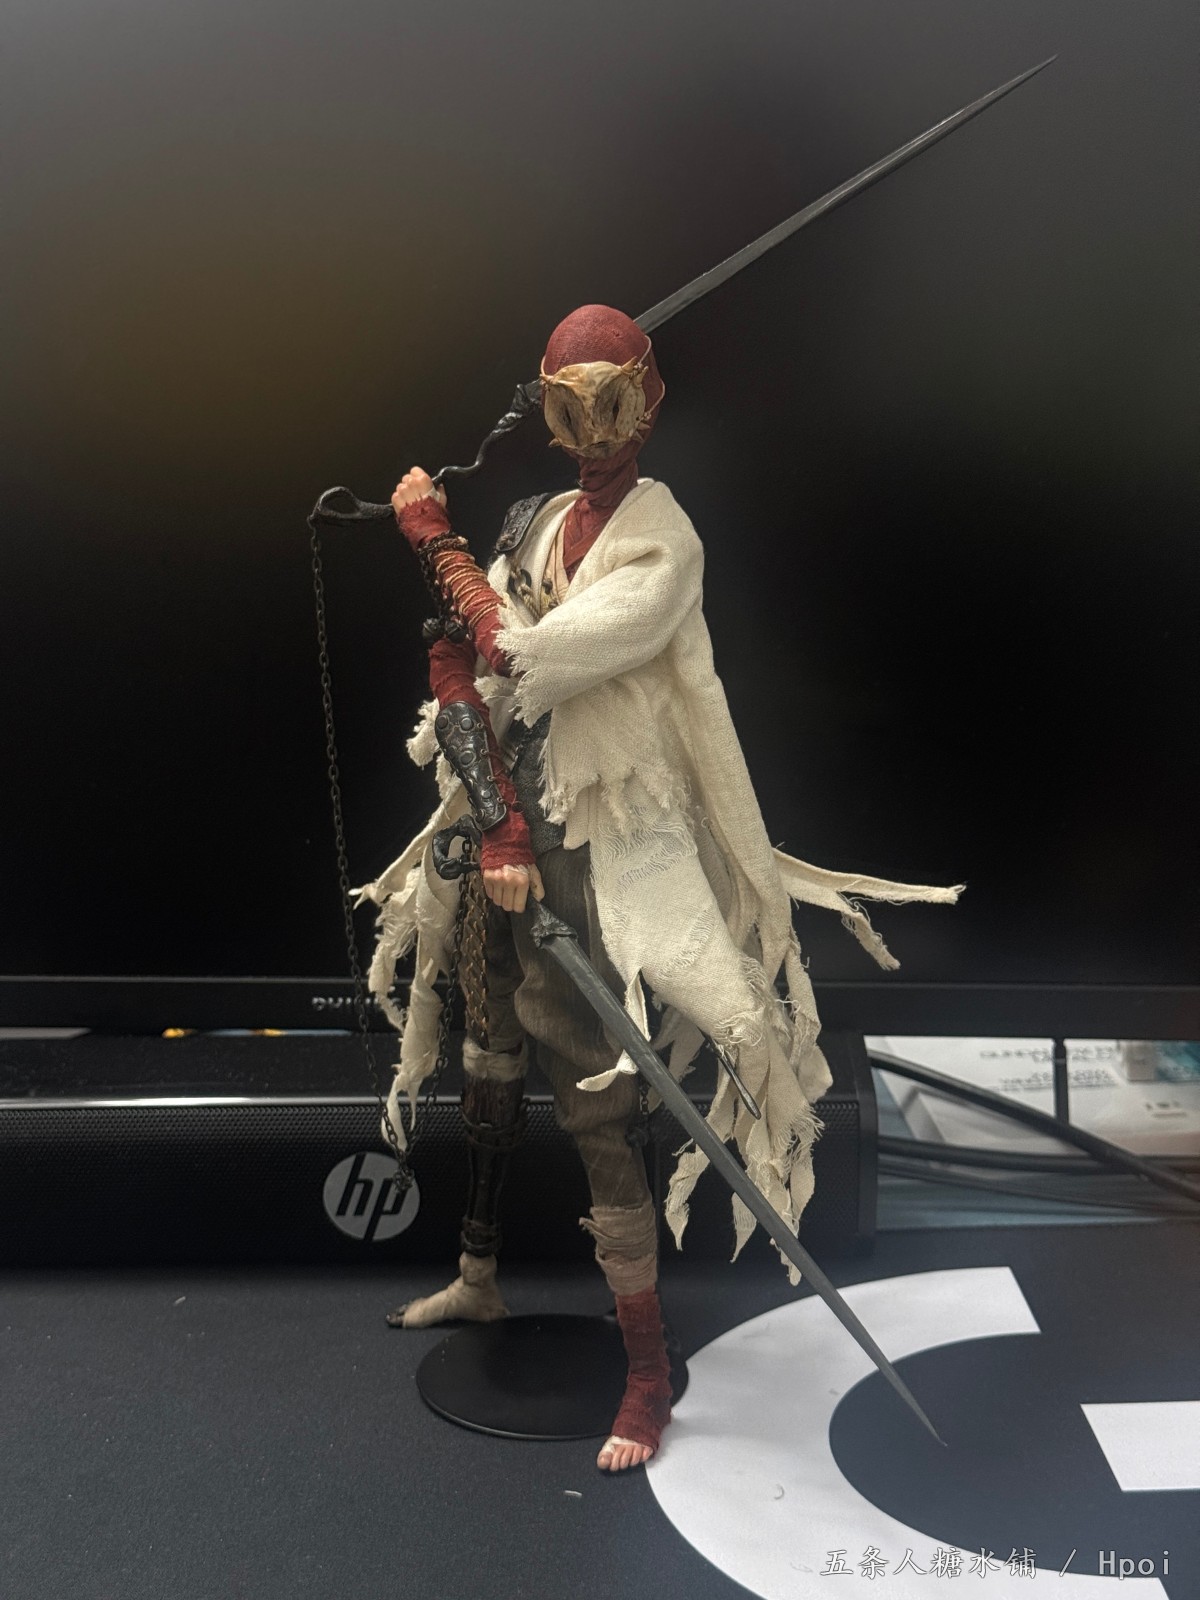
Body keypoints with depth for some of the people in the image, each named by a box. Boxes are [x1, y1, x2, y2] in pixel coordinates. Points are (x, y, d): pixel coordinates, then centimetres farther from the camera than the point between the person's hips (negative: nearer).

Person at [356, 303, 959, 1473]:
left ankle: (649, 1373, 12)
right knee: (491, 1059, 21)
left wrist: (433, 540, -14)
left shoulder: (662, 548, -15)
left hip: (598, 853, -8)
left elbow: (521, 659, -26)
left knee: (596, 1104, -5)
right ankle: (478, 1277, 45)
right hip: (515, 822, 8)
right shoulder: (536, 524, 7)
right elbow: (460, 676, -1)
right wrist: (497, 824, -12)